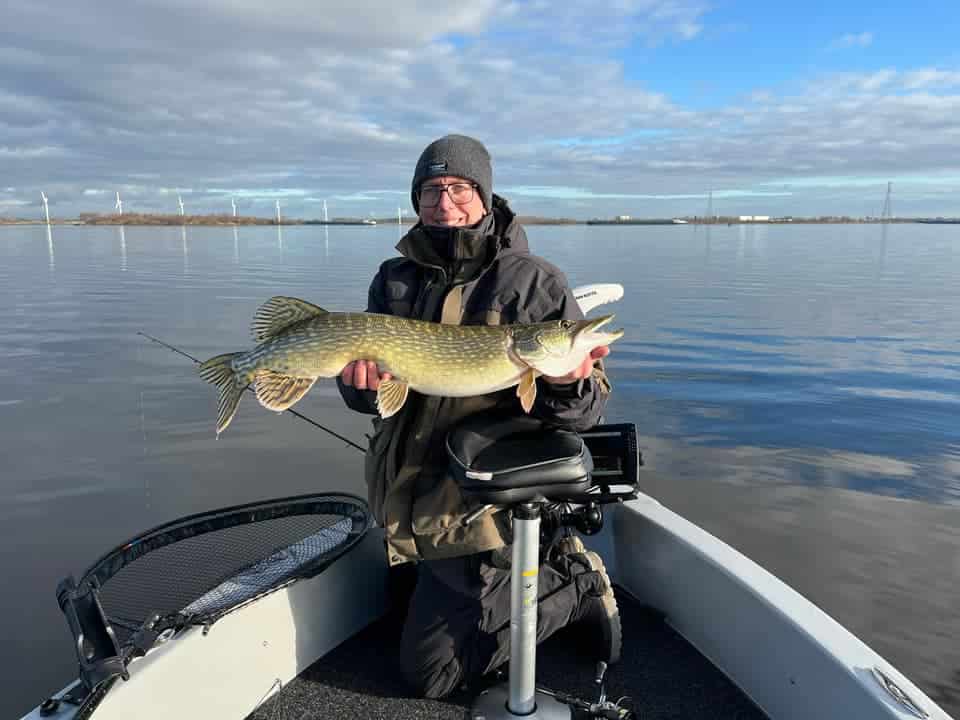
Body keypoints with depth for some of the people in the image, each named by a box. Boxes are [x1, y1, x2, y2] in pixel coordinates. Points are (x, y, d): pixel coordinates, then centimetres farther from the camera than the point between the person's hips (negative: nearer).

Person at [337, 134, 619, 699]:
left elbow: (586, 412, -11)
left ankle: (576, 589, 12)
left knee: (429, 669, 2)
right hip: (415, 495, 7)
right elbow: (369, 396, 3)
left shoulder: (534, 283, -11)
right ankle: (560, 566, 29)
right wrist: (363, 382, -21)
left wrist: (568, 386, -35)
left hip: (486, 506, -7)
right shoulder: (395, 280, 4)